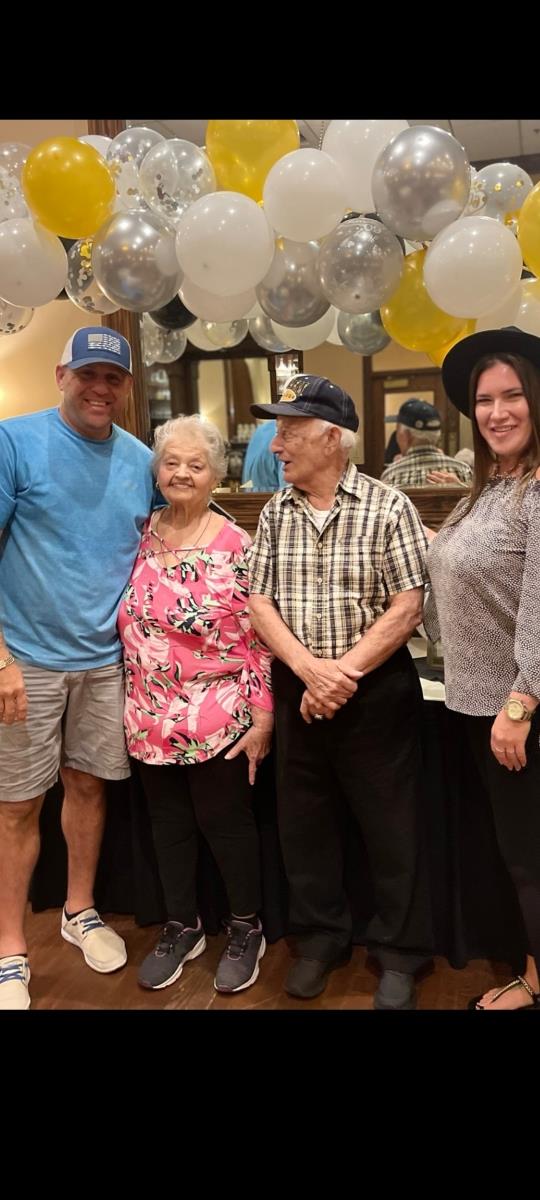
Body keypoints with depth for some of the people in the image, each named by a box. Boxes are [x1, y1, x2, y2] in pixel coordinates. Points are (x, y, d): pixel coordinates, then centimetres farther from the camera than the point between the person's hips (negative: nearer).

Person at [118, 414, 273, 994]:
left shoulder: (236, 548, -12)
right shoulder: (140, 534, 2)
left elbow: (258, 639, -11)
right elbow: (127, 622, 11)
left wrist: (262, 719, -12)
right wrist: (129, 704, 10)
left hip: (217, 721, -5)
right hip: (149, 720, 5)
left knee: (225, 823, 11)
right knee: (168, 824, 18)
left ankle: (246, 929, 33)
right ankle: (181, 927, 38)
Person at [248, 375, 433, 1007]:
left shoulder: (388, 507, -7)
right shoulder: (275, 512, 5)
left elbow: (407, 608, -11)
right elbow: (260, 602, 0)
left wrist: (343, 674, -15)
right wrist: (311, 670, -14)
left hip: (376, 690, -4)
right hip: (296, 689, 4)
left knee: (390, 828, 6)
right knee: (302, 820, 14)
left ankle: (398, 952, 25)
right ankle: (321, 937, 33)